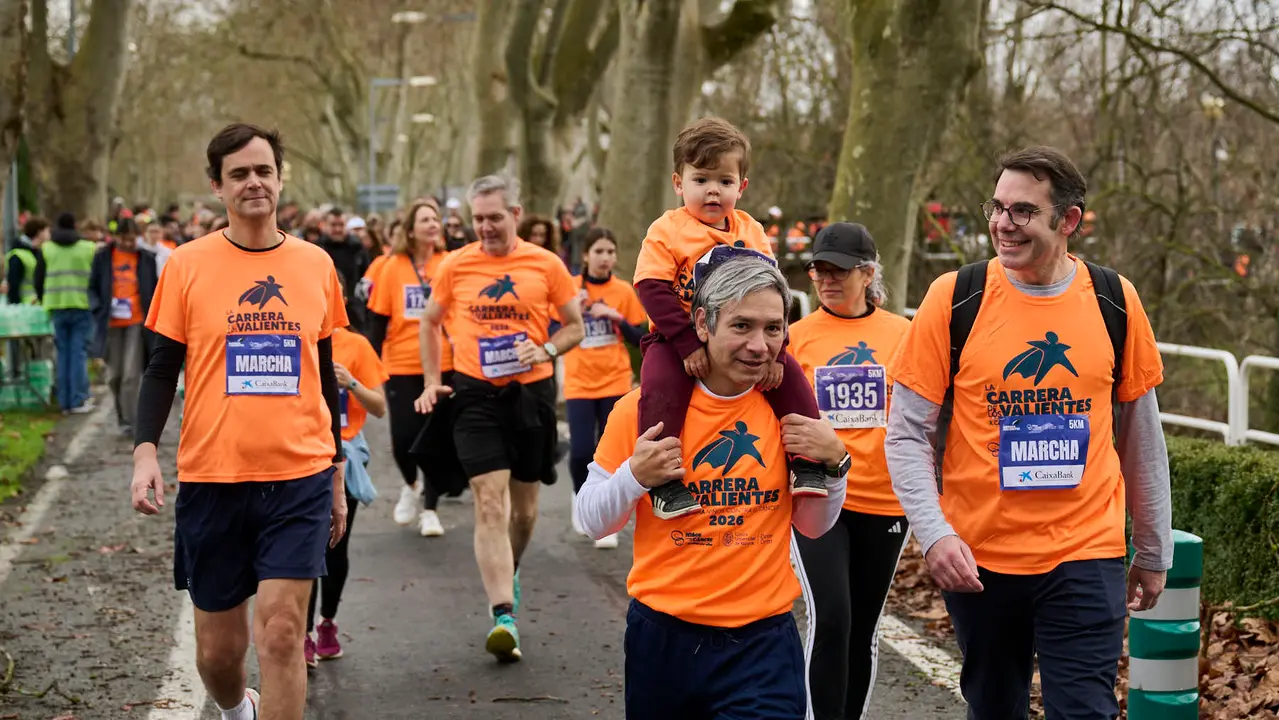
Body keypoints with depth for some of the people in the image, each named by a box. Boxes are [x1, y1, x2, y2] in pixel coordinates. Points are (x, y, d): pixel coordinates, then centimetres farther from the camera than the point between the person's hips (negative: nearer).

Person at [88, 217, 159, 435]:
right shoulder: (103, 256, 4)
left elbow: (155, 290, 11)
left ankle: (129, 421, -5)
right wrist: (99, 308, -7)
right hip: (112, 323, 2)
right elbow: (93, 286, 9)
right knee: (114, 375, 8)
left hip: (137, 322, -2)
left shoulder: (146, 258, 3)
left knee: (132, 375, -10)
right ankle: (122, 416, 27)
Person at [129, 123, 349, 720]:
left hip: (300, 475, 0)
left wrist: (338, 474, 14)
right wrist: (145, 450, -13)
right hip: (211, 477, 0)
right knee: (217, 650, 10)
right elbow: (162, 368, 2)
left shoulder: (316, 265, 5)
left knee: (281, 629, -12)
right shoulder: (187, 265, 0)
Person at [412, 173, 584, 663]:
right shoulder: (455, 265, 2)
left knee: (524, 507, 13)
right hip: (476, 395, -1)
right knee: (490, 503, -13)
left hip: (531, 392, 1)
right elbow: (431, 323, 15)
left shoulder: (546, 264, 1)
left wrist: (546, 350, -11)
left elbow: (575, 326, 8)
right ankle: (504, 615, -18)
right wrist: (432, 382, 8)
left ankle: (509, 573, 44)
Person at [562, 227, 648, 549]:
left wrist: (616, 317, -12)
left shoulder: (624, 291, 1)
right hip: (579, 383, -1)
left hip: (616, 382, 1)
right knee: (580, 450, -10)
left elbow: (640, 339, 3)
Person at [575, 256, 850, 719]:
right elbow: (591, 521, 0)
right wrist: (634, 477, -19)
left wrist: (832, 463, -7)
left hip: (764, 640, 0)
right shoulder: (645, 406, -8)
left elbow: (812, 526, 11)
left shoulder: (789, 407, -1)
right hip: (662, 637, 0)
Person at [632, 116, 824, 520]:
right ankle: (664, 482, -26)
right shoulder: (667, 231, -8)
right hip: (677, 340, -4)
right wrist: (688, 346, -24)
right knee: (660, 384, -31)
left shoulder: (751, 232, 5)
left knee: (790, 376, -10)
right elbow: (653, 290, -16)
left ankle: (807, 464, 1)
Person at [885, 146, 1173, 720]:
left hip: (1086, 554, 0)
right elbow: (907, 434, -3)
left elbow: (1141, 434, 9)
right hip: (978, 557, 0)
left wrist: (1153, 550, 14)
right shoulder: (954, 299, -6)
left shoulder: (1114, 301, -1)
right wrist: (933, 533, -16)